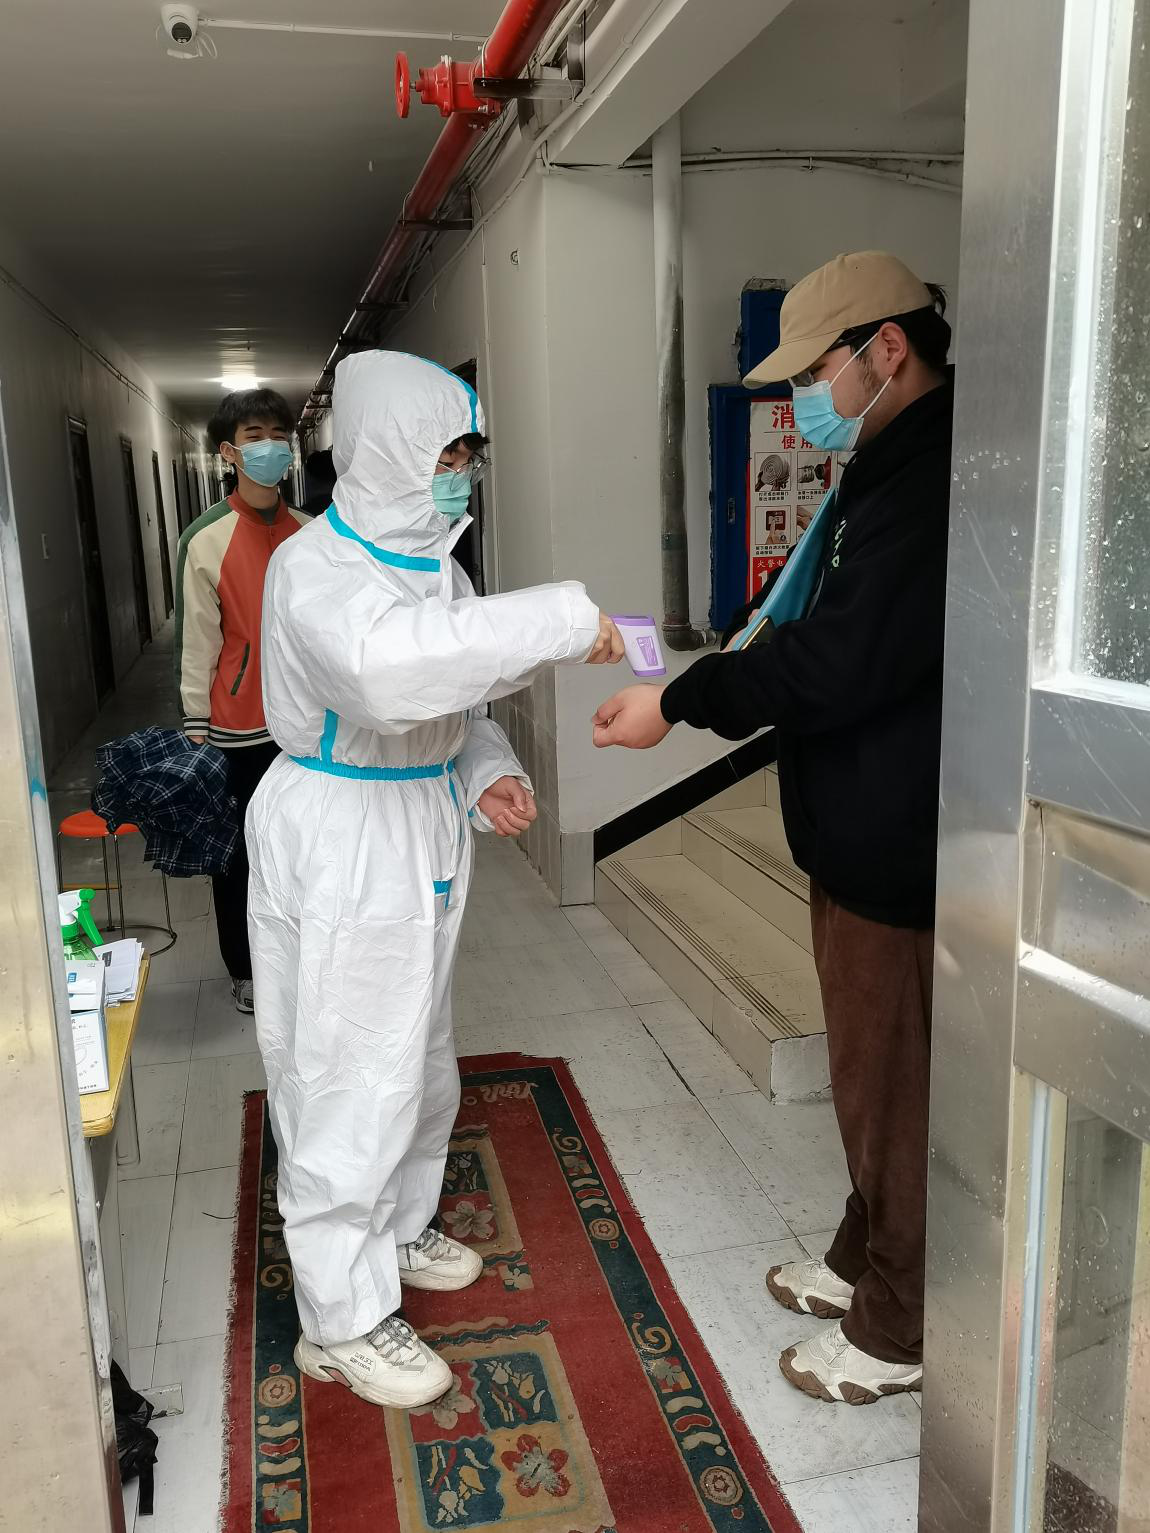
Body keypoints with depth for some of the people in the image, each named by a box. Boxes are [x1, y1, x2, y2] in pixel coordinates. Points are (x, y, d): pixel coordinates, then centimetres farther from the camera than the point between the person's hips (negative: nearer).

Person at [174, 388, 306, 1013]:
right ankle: (243, 968, 27)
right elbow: (197, 644, -8)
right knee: (239, 851, 10)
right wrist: (196, 734, -9)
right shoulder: (207, 539, -9)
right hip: (240, 728, -4)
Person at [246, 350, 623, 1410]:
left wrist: (490, 773, -3)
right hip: (339, 842, -9)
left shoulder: (433, 564, 10)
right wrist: (561, 620, -38)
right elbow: (386, 667, -42)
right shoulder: (316, 568, -19)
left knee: (421, 1054, 20)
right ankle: (343, 1318, 17)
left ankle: (394, 1231, 42)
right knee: (349, 1072, 0)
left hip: (424, 829, 9)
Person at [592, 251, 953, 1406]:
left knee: (895, 1091, 6)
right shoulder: (895, 468, 12)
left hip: (896, 851, -10)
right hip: (863, 835, 10)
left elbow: (842, 659, -27)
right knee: (872, 1077, 22)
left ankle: (895, 1333, 27)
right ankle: (862, 1263, 42)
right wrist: (720, 692, 5)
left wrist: (682, 701, -17)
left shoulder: (933, 478, -21)